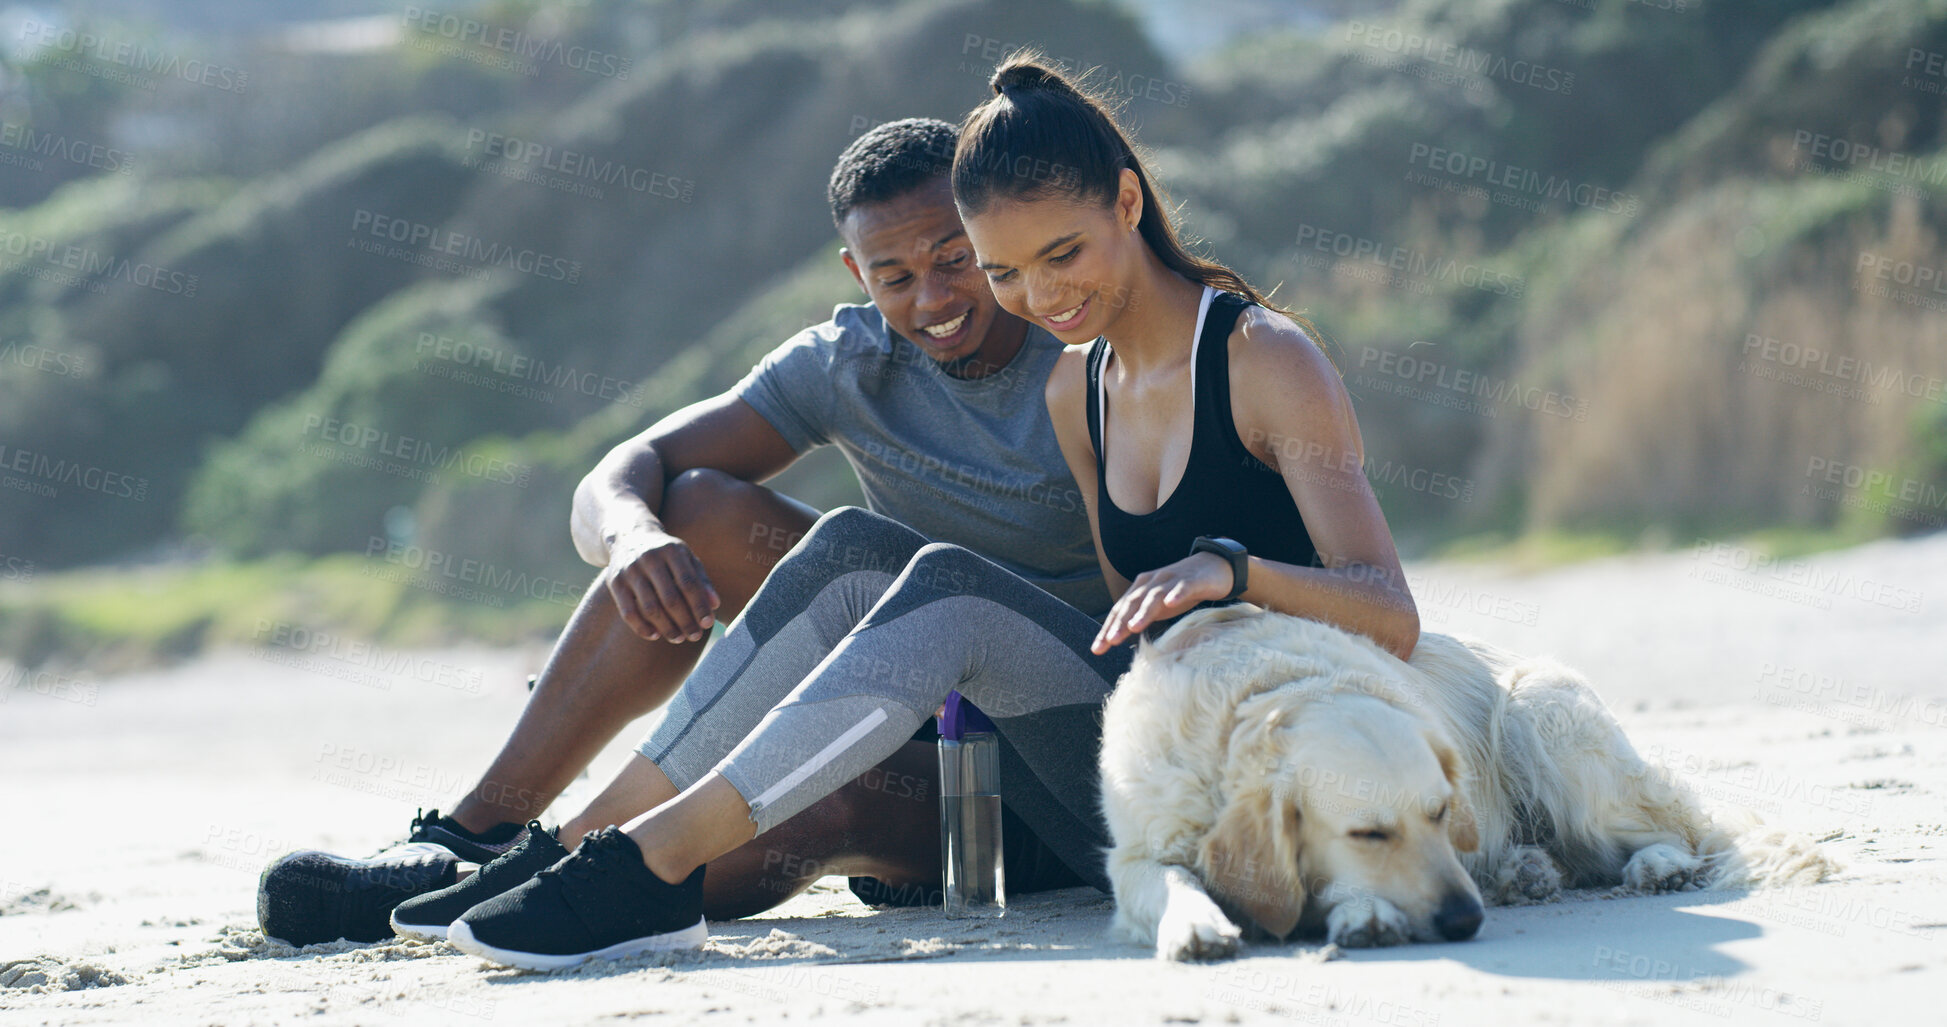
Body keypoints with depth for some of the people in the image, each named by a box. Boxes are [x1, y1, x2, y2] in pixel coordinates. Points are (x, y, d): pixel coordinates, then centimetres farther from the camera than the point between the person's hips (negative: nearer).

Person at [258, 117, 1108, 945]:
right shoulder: (845, 366, 2)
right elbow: (616, 480, -6)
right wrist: (631, 535, -29)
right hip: (921, 717, 5)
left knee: (831, 801, -37)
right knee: (699, 510, -14)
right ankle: (477, 836, -16)